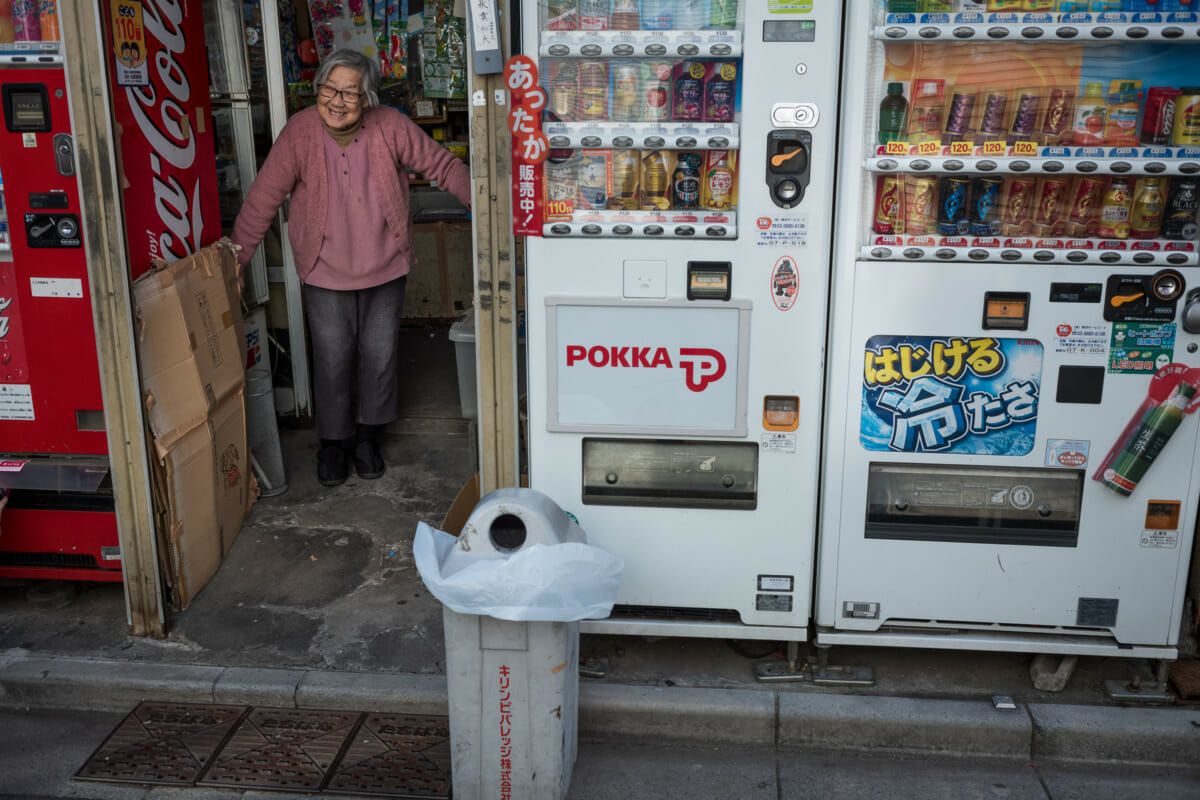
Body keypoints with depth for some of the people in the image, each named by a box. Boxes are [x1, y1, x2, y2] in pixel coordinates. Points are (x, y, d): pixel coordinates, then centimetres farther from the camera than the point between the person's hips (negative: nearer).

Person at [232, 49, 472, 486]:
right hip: (325, 274, -1)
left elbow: (443, 166, -3)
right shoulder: (300, 131, -14)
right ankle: (333, 441, 29)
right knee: (332, 362, 6)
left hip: (385, 269, 1)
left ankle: (367, 437, 33)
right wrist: (235, 258, -11)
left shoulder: (391, 127, -13)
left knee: (380, 356, 11)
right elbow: (264, 198, -11)